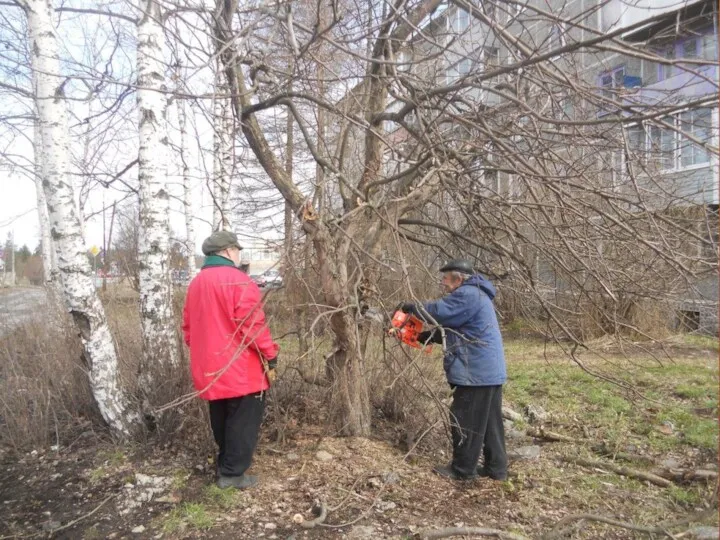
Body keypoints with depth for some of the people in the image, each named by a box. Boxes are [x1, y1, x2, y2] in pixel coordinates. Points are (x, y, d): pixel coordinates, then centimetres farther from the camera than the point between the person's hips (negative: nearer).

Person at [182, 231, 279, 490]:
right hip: (241, 369, -8)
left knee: (222, 421, 21)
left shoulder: (196, 283, 11)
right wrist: (270, 358, -11)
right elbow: (253, 326, -19)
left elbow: (188, 327, 17)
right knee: (243, 421, 5)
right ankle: (233, 473, 11)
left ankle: (224, 466, 33)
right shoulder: (238, 280, -15)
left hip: (210, 369, 8)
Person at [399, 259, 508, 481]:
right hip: (490, 371, 11)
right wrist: (431, 336, 12)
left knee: (465, 422, 2)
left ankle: (462, 469, 13)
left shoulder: (468, 295, -15)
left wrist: (413, 307, -2)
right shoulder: (475, 295, 19)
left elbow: (439, 311, -19)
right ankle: (496, 468, 23)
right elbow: (457, 330, 21)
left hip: (476, 372, -10)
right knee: (490, 422, 15)